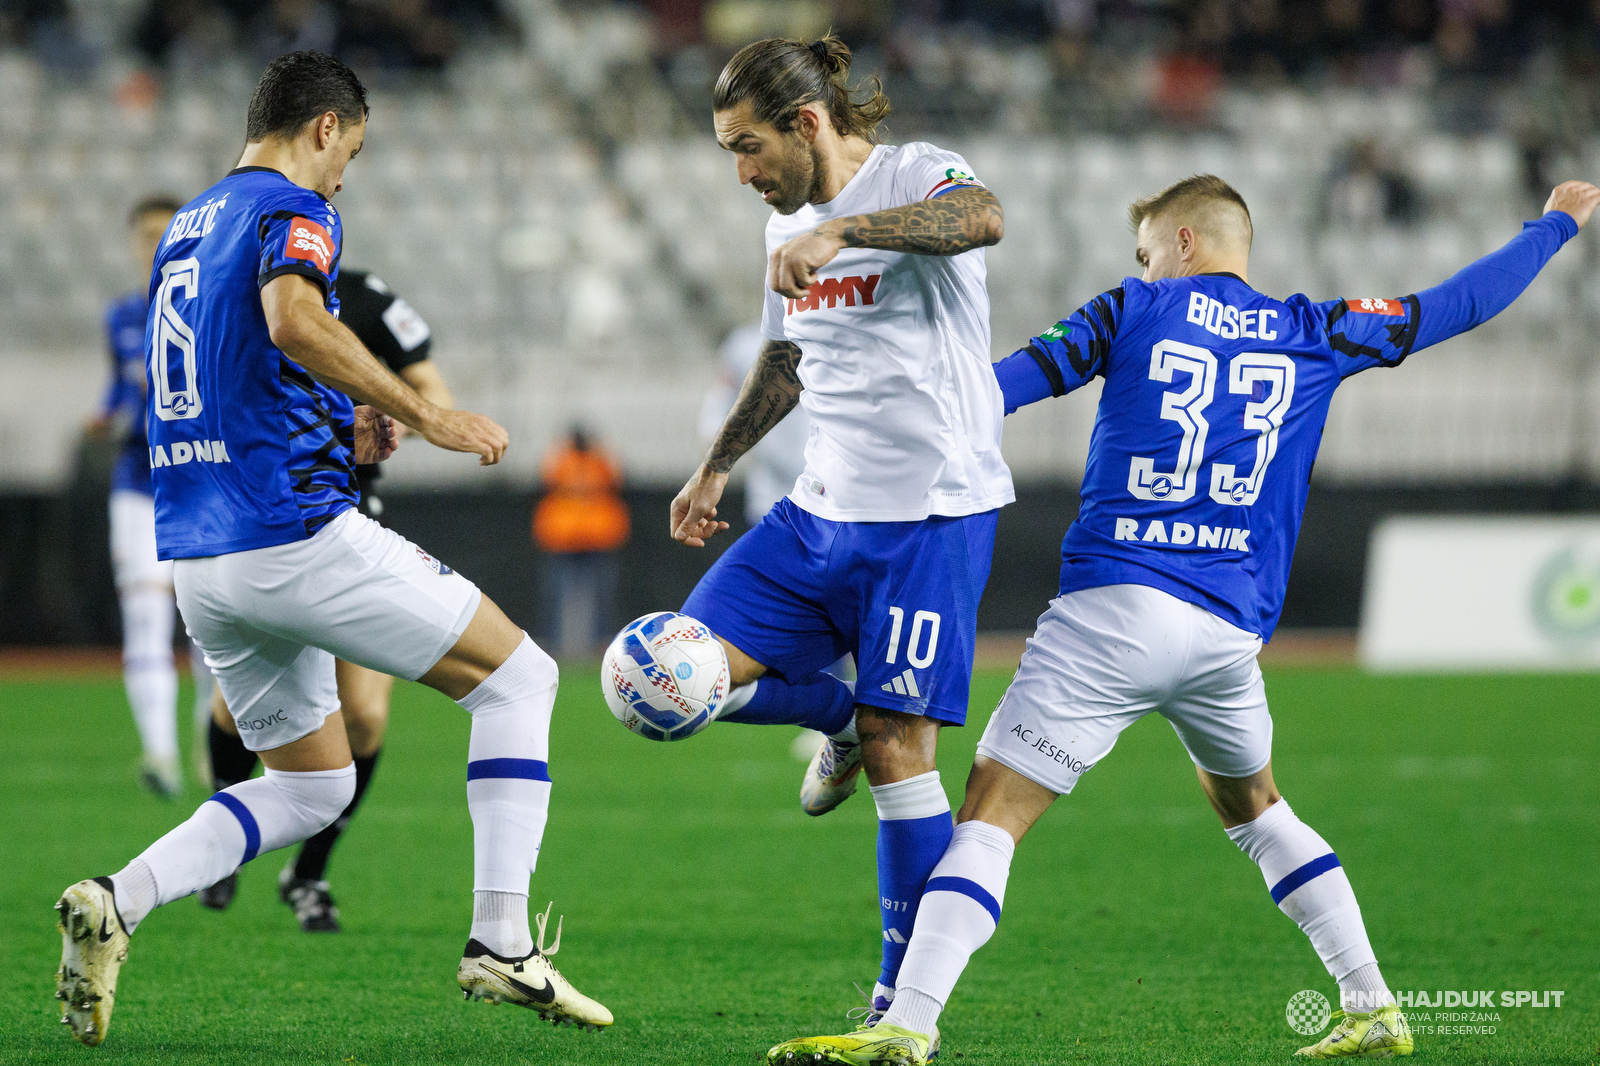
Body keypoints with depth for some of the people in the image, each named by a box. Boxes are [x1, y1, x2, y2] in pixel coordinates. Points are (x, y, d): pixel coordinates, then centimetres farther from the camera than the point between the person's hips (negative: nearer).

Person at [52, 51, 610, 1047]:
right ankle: (502, 941, -7)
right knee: (520, 677, 3)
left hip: (196, 555, 9)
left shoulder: (186, 227, 20)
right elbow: (293, 320, -29)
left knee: (314, 785, 19)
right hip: (297, 535, -9)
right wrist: (425, 417, -25)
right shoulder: (294, 210, -7)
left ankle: (116, 902, -1)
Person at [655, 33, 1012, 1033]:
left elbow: (982, 218, -37)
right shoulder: (790, 226, 13)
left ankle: (905, 1005, 0)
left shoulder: (915, 176, -12)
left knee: (896, 749, -9)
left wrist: (843, 230, -48)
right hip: (822, 510, 7)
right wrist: (716, 467, 31)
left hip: (933, 512, -7)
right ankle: (839, 715, 24)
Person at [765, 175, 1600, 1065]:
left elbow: (1005, 384, 2)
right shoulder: (1315, 335, 15)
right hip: (1230, 633, 4)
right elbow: (1457, 306, 24)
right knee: (1252, 807, 29)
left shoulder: (1136, 312, 8)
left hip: (1117, 604, -4)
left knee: (991, 813, -8)